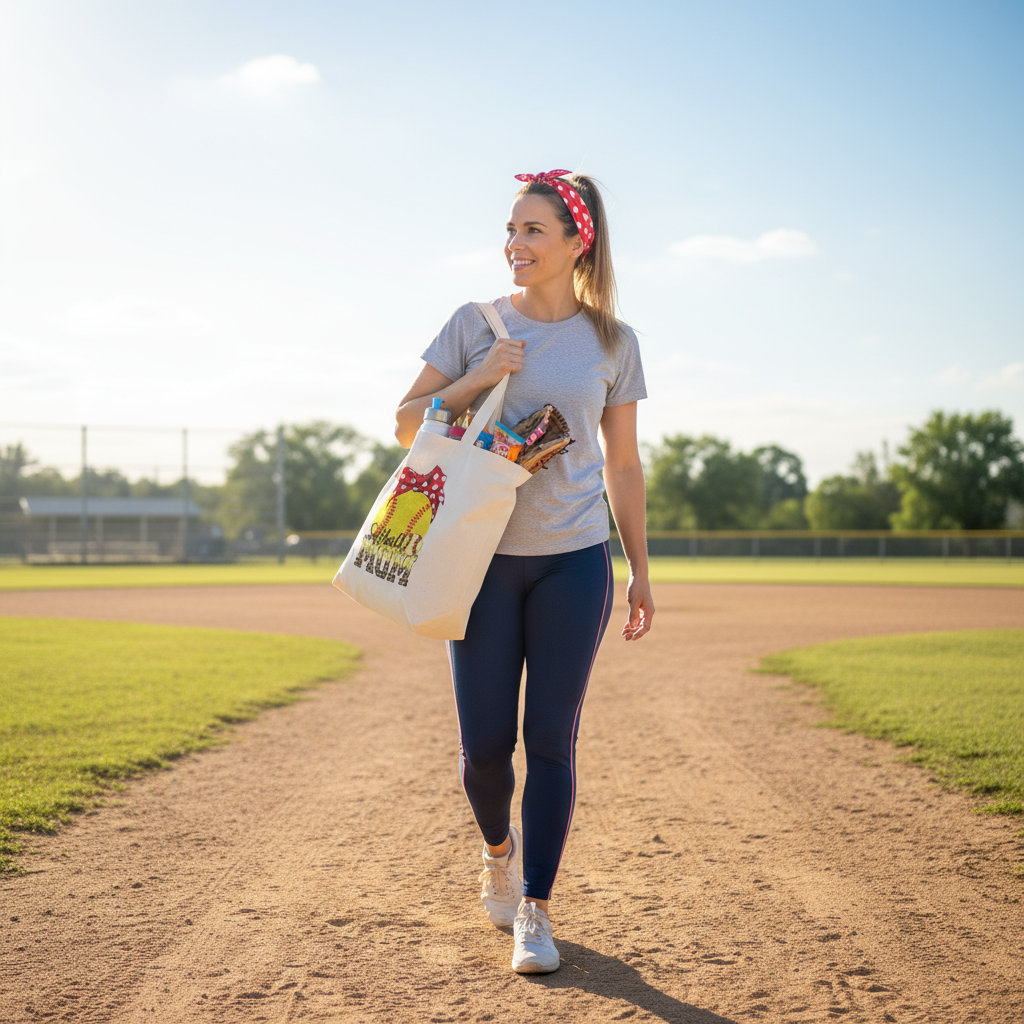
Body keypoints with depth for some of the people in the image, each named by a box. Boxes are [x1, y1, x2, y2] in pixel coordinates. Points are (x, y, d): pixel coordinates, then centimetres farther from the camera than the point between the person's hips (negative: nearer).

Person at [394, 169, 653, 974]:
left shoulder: (612, 341, 4)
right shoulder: (476, 325, 3)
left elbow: (623, 465, 9)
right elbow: (406, 424, 4)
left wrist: (640, 572, 7)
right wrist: (477, 381, -12)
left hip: (574, 562, 0)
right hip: (485, 558, 0)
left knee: (551, 741, -1)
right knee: (485, 743, 2)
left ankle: (535, 913, 10)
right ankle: (499, 845, 34)